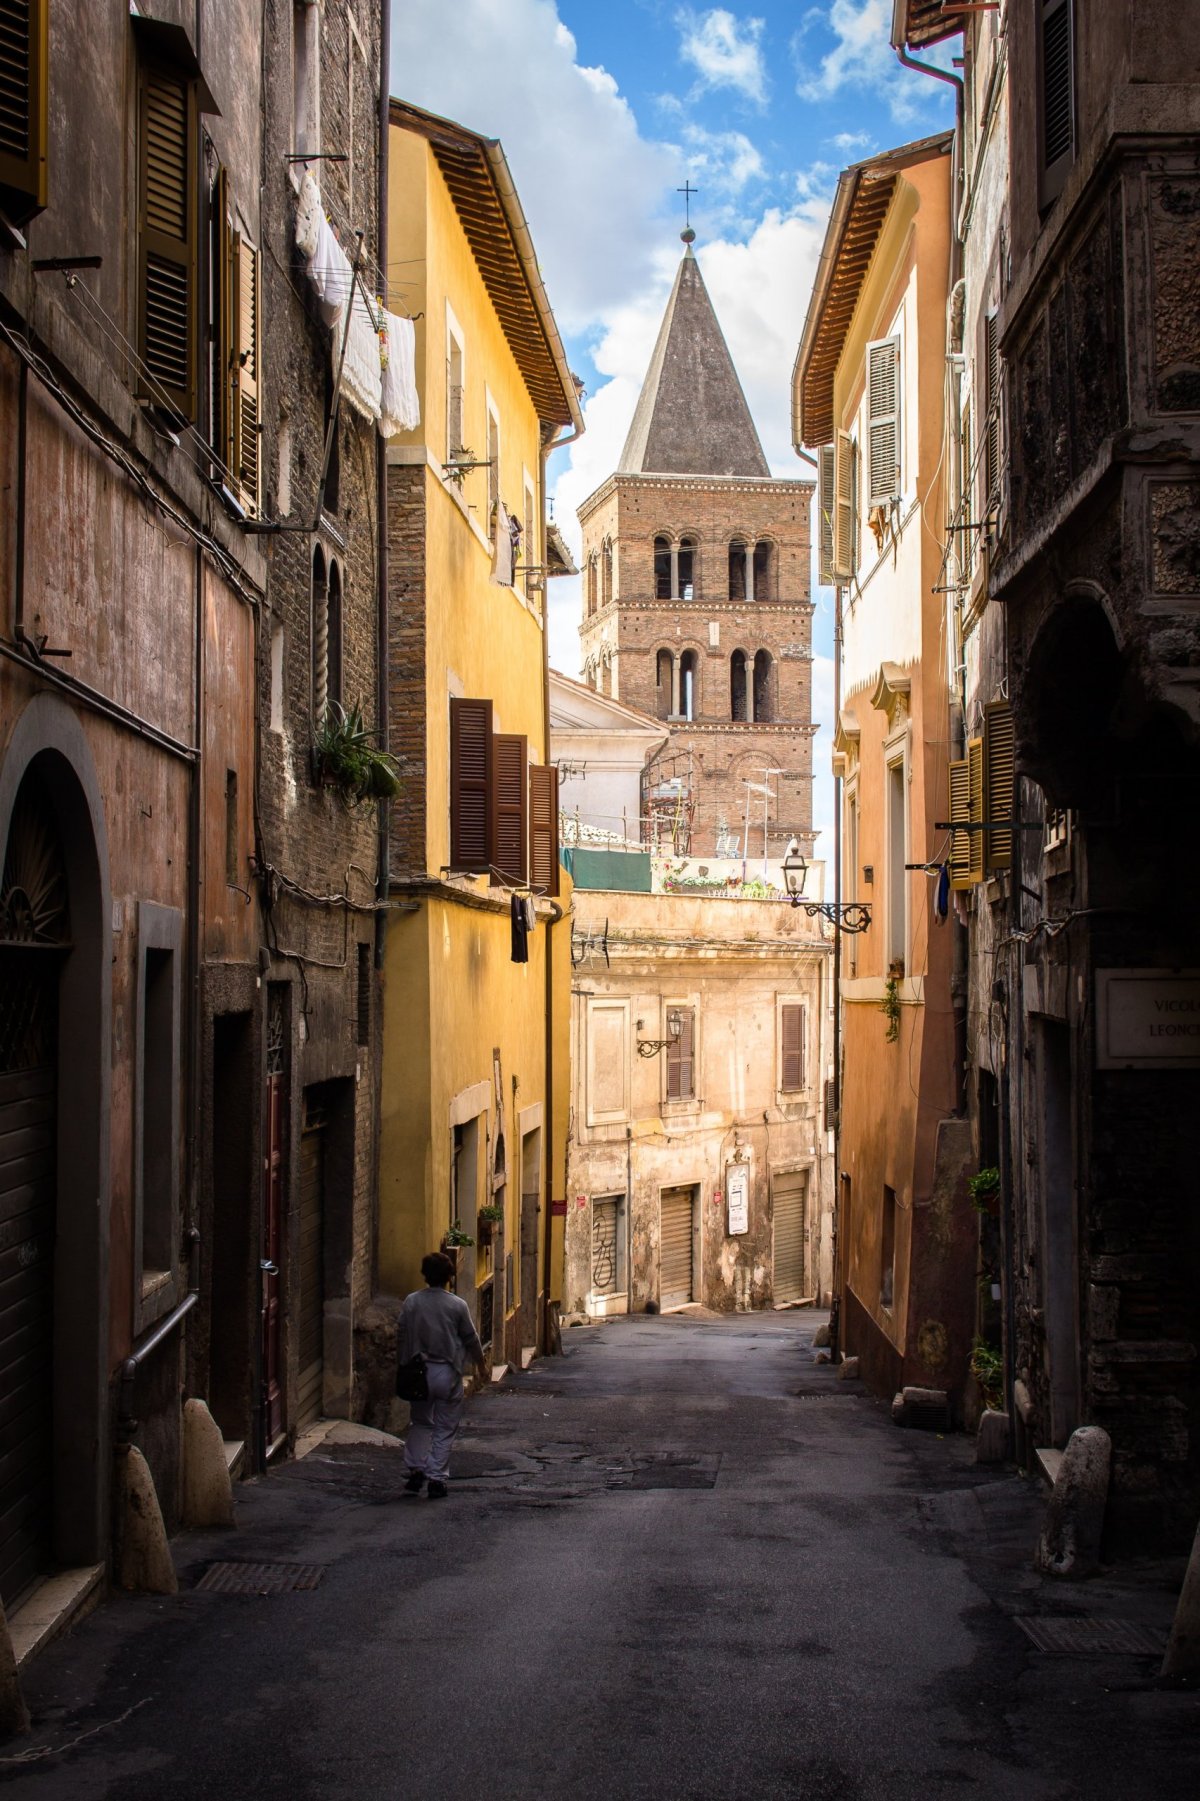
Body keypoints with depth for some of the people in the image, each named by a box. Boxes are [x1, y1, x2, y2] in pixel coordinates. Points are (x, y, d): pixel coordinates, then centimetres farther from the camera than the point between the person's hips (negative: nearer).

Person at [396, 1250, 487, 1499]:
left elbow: (403, 1338, 3)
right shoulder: (457, 1305, -8)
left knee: (420, 1422, 18)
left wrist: (406, 1366, 17)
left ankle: (415, 1470, 6)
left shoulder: (412, 1302, -2)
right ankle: (436, 1480, 3)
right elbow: (471, 1339, 2)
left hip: (420, 1371, 2)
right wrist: (481, 1364, 18)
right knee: (445, 1429, 6)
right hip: (447, 1373, -2)